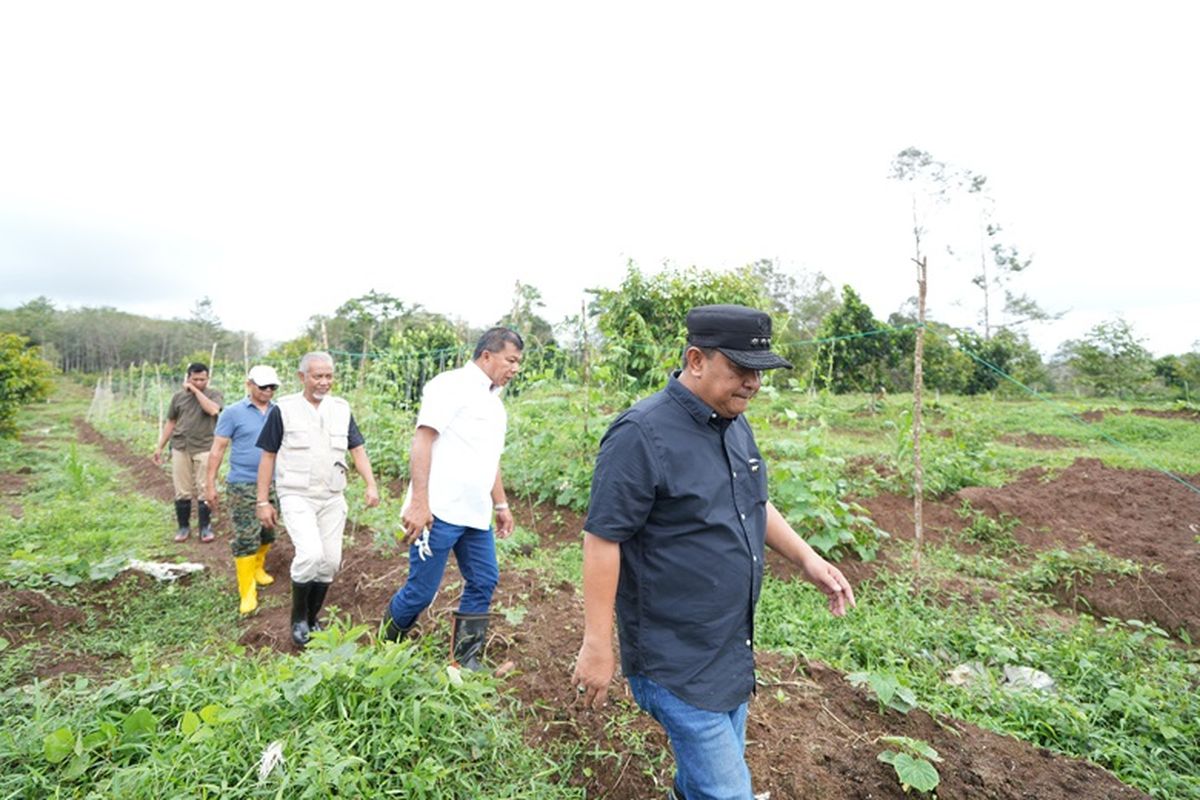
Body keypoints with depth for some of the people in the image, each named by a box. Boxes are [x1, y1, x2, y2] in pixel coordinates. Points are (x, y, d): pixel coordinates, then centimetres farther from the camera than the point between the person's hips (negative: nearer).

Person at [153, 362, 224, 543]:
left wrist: (195, 390, -13)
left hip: (204, 449, -3)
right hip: (180, 448, 3)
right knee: (182, 492, 5)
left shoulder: (214, 394, 1)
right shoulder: (179, 396, 10)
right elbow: (170, 423, 15)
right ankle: (184, 527, 18)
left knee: (204, 491, -2)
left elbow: (213, 410, -21)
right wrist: (160, 447, 13)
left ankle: (205, 528, 9)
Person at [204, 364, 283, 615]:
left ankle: (257, 567, 40)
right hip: (243, 486, -4)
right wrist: (210, 483, -6)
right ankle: (247, 592, 6)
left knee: (267, 533, 15)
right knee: (245, 538, -3)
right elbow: (217, 449, -3)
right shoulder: (233, 413, -4)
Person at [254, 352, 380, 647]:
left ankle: (312, 618, 27)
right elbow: (268, 456, 0)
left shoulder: (341, 408, 6)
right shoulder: (283, 409, -4)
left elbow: (357, 450, 7)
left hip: (333, 499, 4)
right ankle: (298, 617, 6)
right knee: (311, 554, -20)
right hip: (296, 497, -4)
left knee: (330, 561, 5)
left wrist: (371, 485, -7)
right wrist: (262, 502, -2)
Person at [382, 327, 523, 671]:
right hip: (439, 513, -8)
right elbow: (422, 440, -17)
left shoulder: (493, 400, 17)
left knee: (484, 582, 9)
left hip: (476, 516, 8)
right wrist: (419, 503, -23)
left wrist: (501, 504, 24)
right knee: (421, 591, 2)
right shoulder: (452, 385, -9)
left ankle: (464, 659, 24)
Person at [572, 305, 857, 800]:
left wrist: (806, 558, 7)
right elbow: (602, 539, -21)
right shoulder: (642, 435, -22)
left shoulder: (735, 424, 4)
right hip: (676, 661, -8)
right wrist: (597, 645, -19)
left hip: (732, 649, 8)